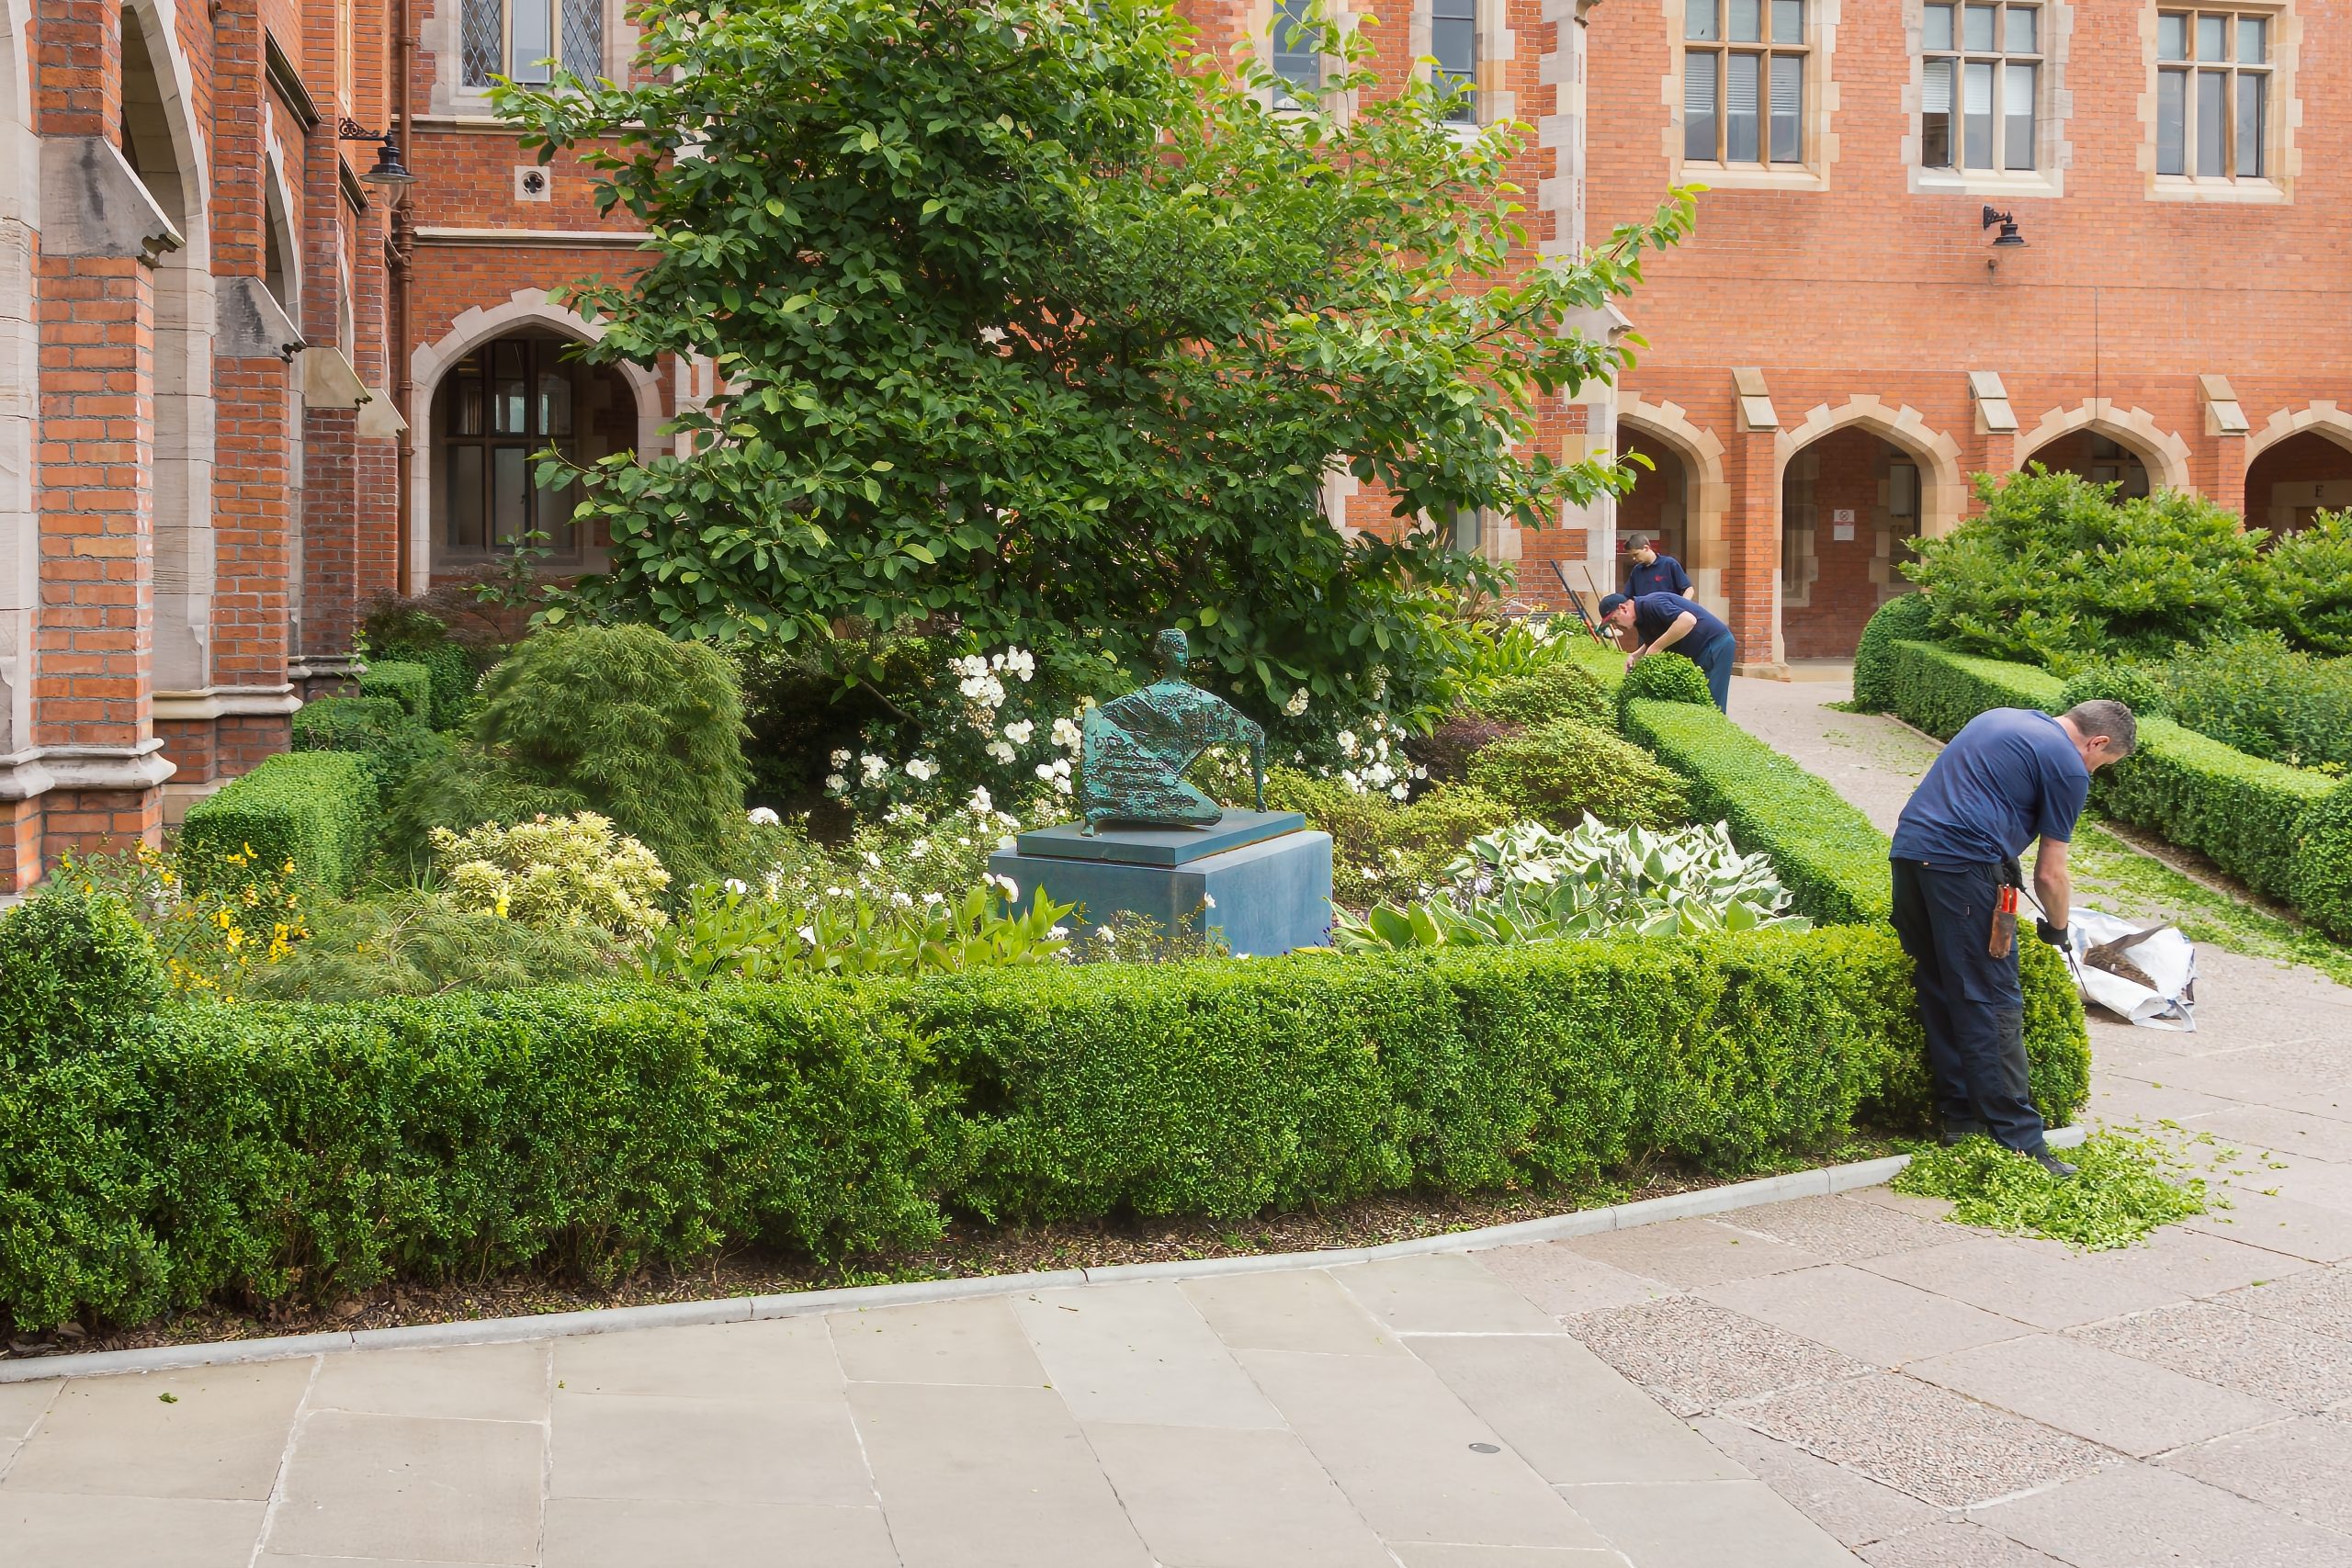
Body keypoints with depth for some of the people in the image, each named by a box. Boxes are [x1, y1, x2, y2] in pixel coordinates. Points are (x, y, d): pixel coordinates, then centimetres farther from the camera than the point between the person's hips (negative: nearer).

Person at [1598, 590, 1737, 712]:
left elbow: (1689, 620, -35)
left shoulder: (1651, 604, -22)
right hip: (1699, 652, 10)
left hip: (1715, 645, -10)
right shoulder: (1641, 620, 10)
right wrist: (1635, 656, -4)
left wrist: (1656, 647, -30)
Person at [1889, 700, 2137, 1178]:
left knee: (1939, 992, 15)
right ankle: (2018, 1140, -3)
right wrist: (2057, 929, 19)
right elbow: (2050, 874, 1)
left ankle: (1958, 1116, 21)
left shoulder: (2002, 718, 23)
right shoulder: (2068, 767, -1)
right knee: (1991, 1005, -5)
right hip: (1964, 864, -8)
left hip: (1908, 847, 8)